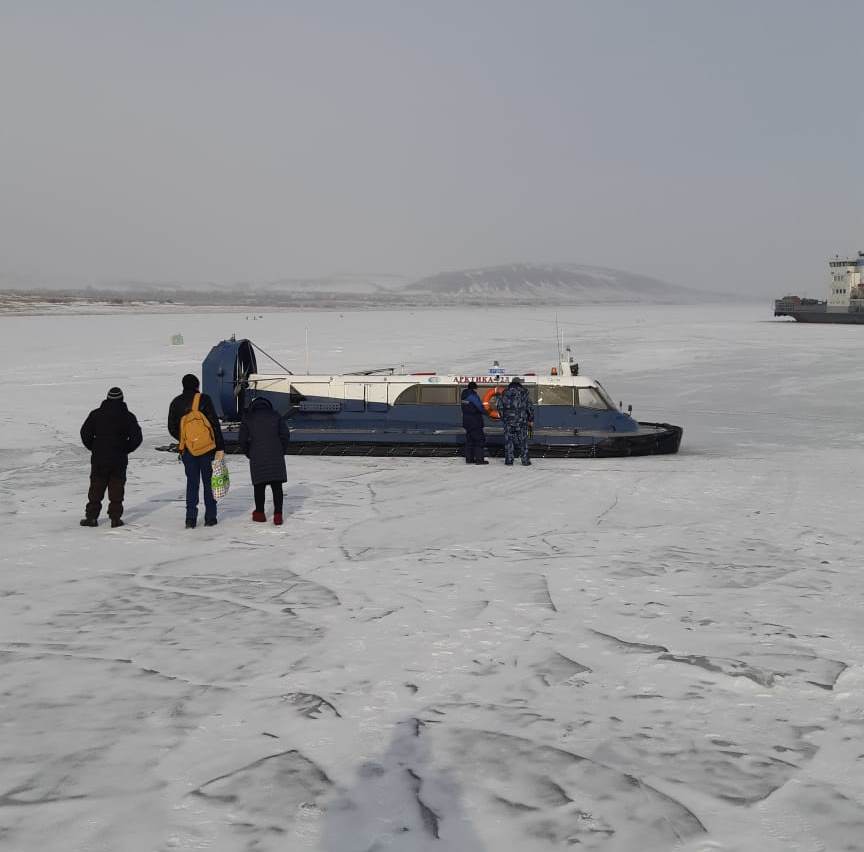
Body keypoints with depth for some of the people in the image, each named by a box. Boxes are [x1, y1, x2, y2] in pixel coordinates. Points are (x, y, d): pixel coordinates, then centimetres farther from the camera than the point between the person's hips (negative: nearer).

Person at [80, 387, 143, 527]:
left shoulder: (96, 414, 0)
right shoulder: (127, 416, -3)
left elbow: (85, 433, -1)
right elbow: (136, 437, -6)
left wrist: (93, 448, 11)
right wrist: (125, 449, 7)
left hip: (99, 459, 1)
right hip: (119, 460, -1)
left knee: (96, 489, 9)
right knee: (116, 489, 5)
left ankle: (91, 517, 8)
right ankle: (115, 518, 3)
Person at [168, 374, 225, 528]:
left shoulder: (176, 403, 3)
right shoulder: (203, 400, -8)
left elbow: (172, 428, 8)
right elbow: (214, 424, -11)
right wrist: (220, 447, -9)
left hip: (187, 450, 3)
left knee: (192, 482, 10)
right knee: (208, 482, 8)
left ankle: (190, 519, 2)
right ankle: (210, 518, 9)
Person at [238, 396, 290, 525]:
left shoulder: (248, 419, 6)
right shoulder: (276, 416, 7)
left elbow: (243, 440, 4)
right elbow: (285, 435, 2)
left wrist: (250, 454, 16)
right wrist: (281, 452, 13)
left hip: (257, 457, 0)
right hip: (276, 457, 0)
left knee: (259, 486, 11)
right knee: (277, 486, 2)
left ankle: (259, 513, 19)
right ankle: (278, 515, -3)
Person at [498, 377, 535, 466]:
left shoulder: (505, 393, 6)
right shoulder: (523, 393, 1)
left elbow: (500, 406, 6)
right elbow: (529, 407, 0)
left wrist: (503, 417, 17)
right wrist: (531, 419, 8)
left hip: (508, 420, 1)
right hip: (521, 420, -1)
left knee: (508, 440, 6)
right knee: (523, 440, 5)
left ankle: (509, 459, 3)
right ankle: (525, 460, 5)